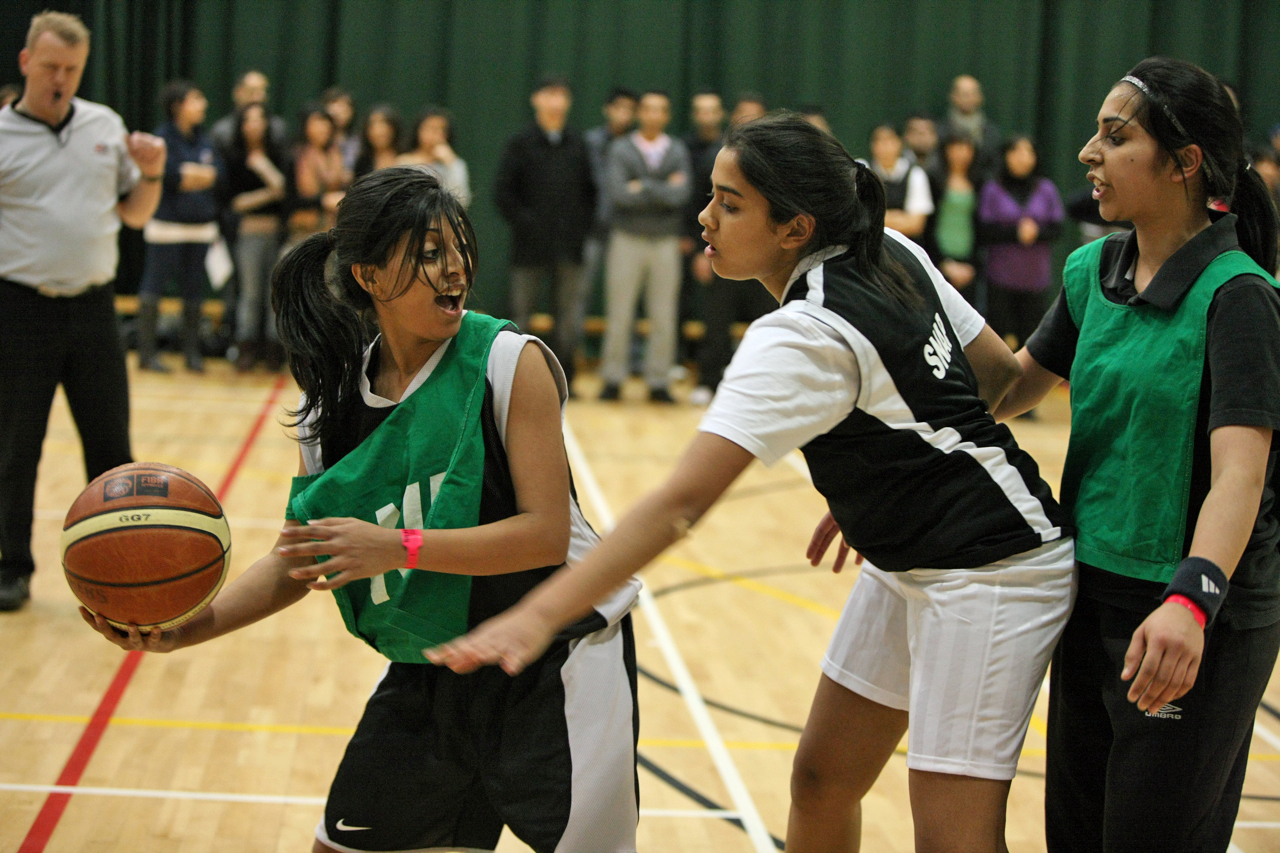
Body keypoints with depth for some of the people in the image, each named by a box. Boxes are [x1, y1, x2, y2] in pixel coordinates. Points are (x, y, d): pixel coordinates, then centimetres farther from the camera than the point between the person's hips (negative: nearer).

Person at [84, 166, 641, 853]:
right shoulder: (332, 395, -3)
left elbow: (547, 533, -22)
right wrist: (189, 628, -15)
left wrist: (397, 548, -31)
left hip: (555, 660, -4)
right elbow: (298, 558, 1)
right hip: (428, 670, 5)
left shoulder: (509, 360, -17)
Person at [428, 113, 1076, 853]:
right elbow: (998, 371, 9)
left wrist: (540, 615, -38)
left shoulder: (798, 338, -25)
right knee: (822, 779, 13)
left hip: (992, 571, -10)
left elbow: (681, 502, -34)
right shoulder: (894, 254, -1)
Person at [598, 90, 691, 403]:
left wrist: (643, 188, -11)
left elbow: (681, 195, -9)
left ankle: (658, 383, 11)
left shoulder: (678, 151, 6)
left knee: (664, 318, 4)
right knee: (619, 315, 1)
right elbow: (618, 193, -14)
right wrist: (663, 191, -10)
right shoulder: (621, 149, 1)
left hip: (666, 243, 2)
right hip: (628, 239, -2)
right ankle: (613, 380, 9)